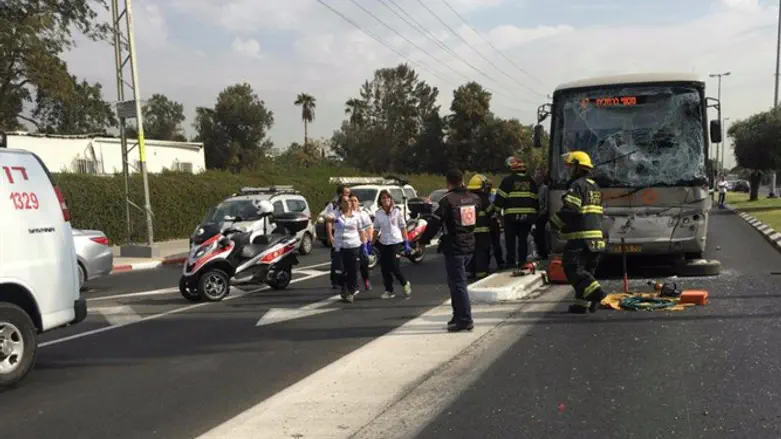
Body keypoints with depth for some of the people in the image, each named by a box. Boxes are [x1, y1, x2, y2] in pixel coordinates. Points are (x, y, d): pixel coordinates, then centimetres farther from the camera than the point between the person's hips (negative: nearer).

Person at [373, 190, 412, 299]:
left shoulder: (397, 211, -3)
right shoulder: (378, 214, 5)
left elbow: (403, 227, -2)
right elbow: (376, 229, 10)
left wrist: (406, 243, -6)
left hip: (396, 242, -4)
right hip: (383, 243, 4)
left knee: (394, 267, -9)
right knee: (384, 268, 3)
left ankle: (405, 284, 16)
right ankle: (388, 290, 15)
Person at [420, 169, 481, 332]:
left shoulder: (448, 200, -14)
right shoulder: (473, 198, 6)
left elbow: (435, 223, -14)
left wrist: (423, 240, -4)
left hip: (454, 247, -7)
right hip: (469, 246, 7)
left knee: (458, 283, -2)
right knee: (456, 281, 19)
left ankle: (465, 320, -1)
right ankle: (459, 315, 24)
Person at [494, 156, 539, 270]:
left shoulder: (508, 180, -5)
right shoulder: (530, 181, 12)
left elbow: (500, 198, -8)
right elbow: (535, 199, 15)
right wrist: (535, 215, 21)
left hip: (512, 215, -4)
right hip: (528, 215, 4)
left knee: (510, 239, 2)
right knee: (523, 239, 11)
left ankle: (511, 262, 0)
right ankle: (522, 262, 12)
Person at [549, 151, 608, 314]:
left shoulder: (577, 186, -11)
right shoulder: (594, 187, 21)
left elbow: (569, 210, -20)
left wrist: (554, 222, -5)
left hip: (580, 236, -10)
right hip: (596, 236, 10)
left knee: (573, 268, -8)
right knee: (587, 269, 12)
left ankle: (595, 292, -20)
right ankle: (582, 303, 12)